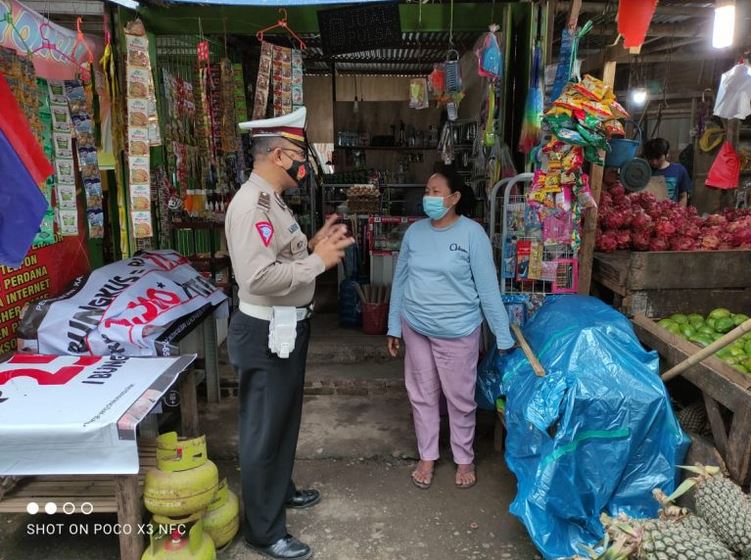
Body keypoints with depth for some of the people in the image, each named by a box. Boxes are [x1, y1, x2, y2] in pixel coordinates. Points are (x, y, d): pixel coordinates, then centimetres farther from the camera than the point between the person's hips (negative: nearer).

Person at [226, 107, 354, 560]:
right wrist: (319, 261, -22)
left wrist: (315, 244, 3)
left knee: (285, 419, 25)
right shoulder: (251, 204, -23)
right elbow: (259, 276, -32)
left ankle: (281, 489, 47)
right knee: (264, 430, 5)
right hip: (267, 333, -10)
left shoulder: (273, 201, 11)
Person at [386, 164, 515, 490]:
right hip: (415, 329, 4)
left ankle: (464, 459, 33)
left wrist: (503, 335, -9)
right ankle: (427, 457, 34)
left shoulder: (472, 233, -12)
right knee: (421, 395, 15)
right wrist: (394, 327, 8)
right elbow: (400, 280, 7)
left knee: (460, 398, 11)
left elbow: (488, 287, -10)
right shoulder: (414, 231, 1)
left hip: (457, 332, -4)